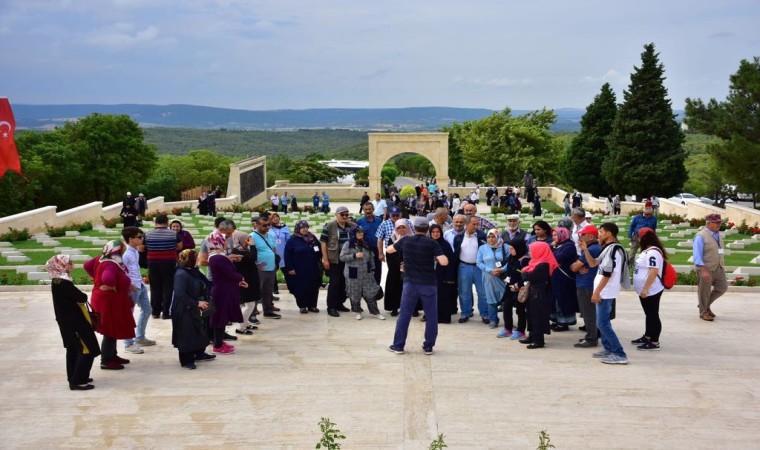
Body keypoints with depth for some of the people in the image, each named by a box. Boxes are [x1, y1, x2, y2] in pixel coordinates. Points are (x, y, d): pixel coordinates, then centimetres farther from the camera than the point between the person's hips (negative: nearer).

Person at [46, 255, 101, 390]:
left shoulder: (57, 281, 7)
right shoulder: (64, 283, -24)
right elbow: (82, 297, -23)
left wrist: (78, 299, -9)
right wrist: (82, 297, -3)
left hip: (67, 321, 10)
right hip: (74, 321, -10)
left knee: (73, 349, 20)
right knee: (88, 349, -6)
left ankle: (74, 378, 29)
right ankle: (77, 381, -5)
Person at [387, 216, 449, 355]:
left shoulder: (405, 240, 0)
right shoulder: (432, 243, -7)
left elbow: (389, 249, 16)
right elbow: (444, 262, -16)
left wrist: (397, 244, 34)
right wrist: (434, 256, 3)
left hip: (410, 283, 2)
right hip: (428, 284, -2)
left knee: (404, 315, 8)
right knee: (431, 316, 9)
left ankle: (398, 345, 12)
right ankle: (428, 346, 12)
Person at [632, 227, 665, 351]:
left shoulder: (652, 252, -20)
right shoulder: (648, 251, 14)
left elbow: (654, 272, -27)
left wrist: (645, 288, -26)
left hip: (650, 291, -11)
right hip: (646, 291, 11)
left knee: (653, 315, -5)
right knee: (649, 315, 18)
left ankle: (654, 342, 0)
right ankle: (647, 337, 29)